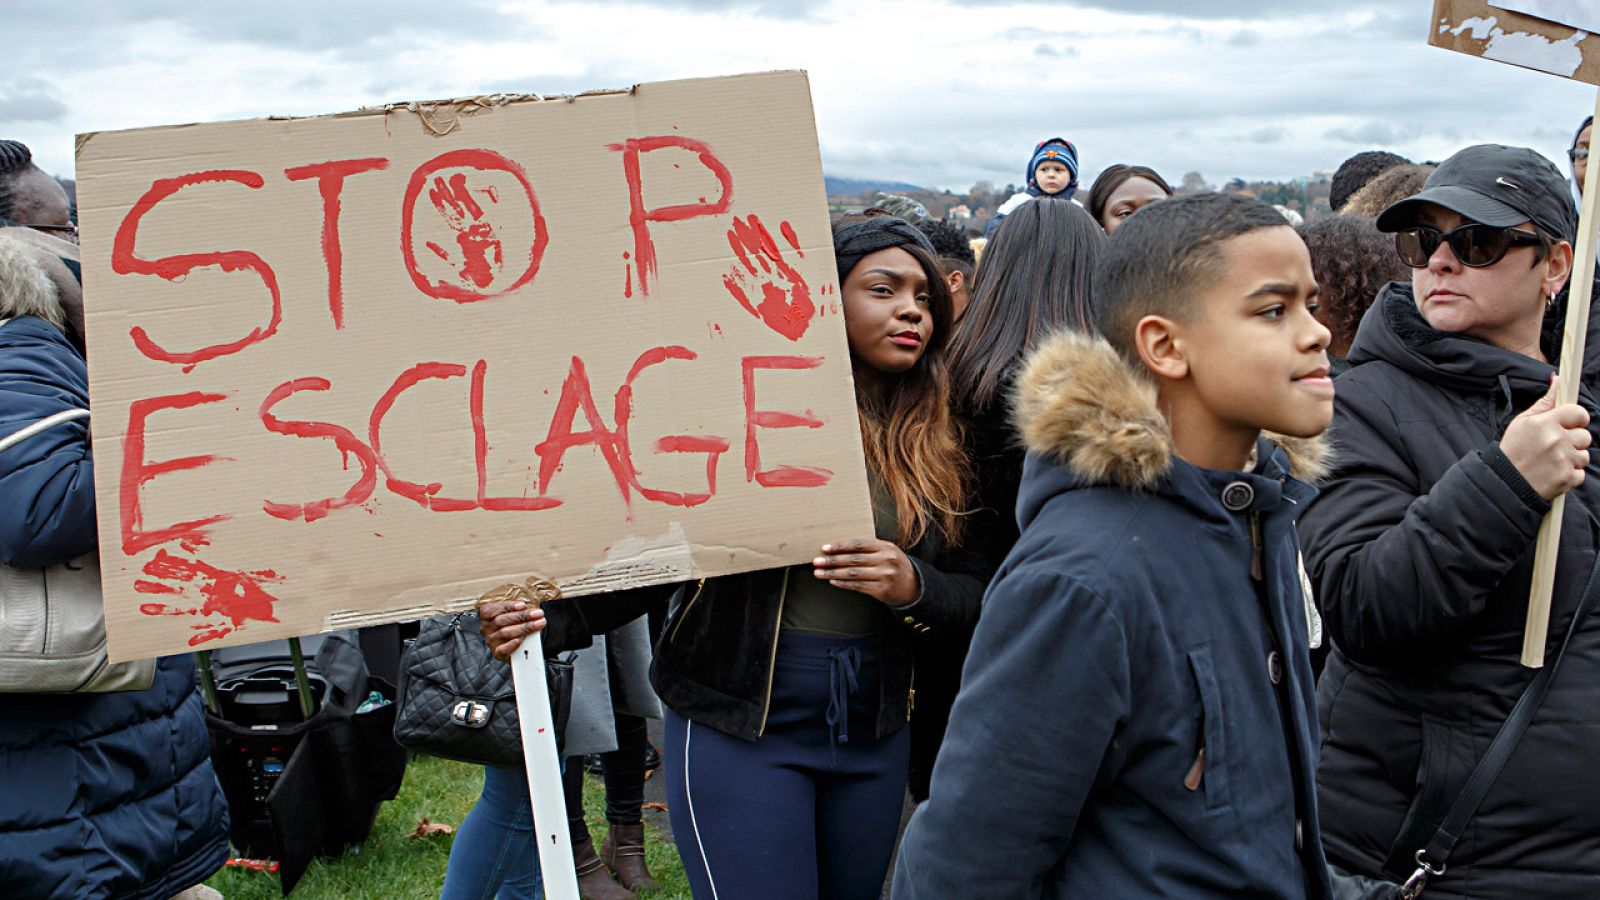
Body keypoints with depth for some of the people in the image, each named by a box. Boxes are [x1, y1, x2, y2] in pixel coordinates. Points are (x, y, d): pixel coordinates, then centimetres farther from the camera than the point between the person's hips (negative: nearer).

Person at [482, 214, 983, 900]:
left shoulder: (935, 441, 5)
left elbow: (974, 596, 6)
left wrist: (913, 586, -16)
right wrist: (552, 618, -21)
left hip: (874, 732, 5)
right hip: (737, 721, -5)